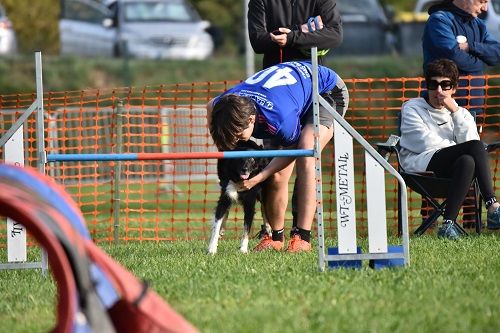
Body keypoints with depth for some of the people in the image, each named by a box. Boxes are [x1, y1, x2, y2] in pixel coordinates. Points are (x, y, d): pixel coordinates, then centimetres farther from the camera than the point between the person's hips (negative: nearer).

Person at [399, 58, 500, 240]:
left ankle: (448, 223, -47)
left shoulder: (460, 113, 23)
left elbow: (469, 139, 1)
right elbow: (426, 143, -2)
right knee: (476, 148, -30)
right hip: (420, 163, -4)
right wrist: (460, 149, 1)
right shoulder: (412, 108, 13)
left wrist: (454, 110, -5)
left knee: (467, 162, -36)